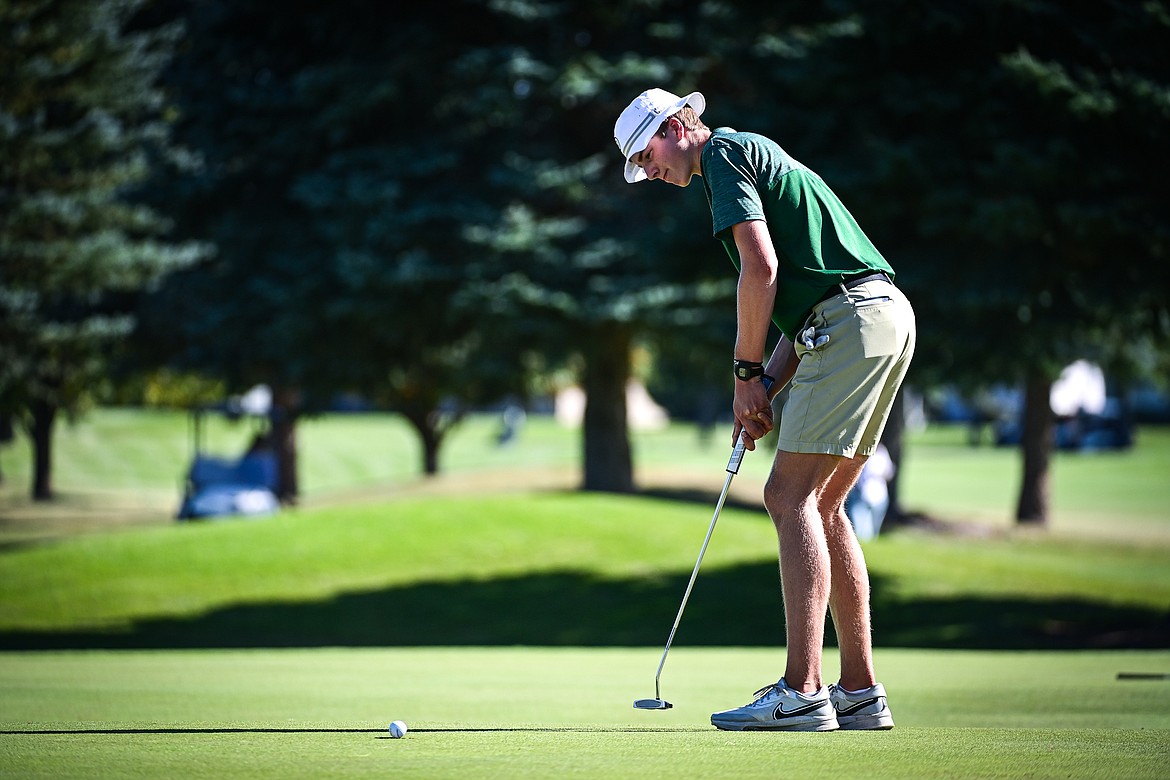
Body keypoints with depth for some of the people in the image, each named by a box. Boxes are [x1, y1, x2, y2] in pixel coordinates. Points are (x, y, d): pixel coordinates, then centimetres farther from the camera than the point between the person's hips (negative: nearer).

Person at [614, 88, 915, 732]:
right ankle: (860, 692, 10)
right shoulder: (756, 157, 28)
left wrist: (746, 373, -6)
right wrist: (769, 387, 13)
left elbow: (761, 268, -14)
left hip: (851, 323, -10)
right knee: (819, 505, 12)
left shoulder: (724, 154, -1)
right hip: (888, 317, 10)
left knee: (791, 496, -11)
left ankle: (802, 691, -17)